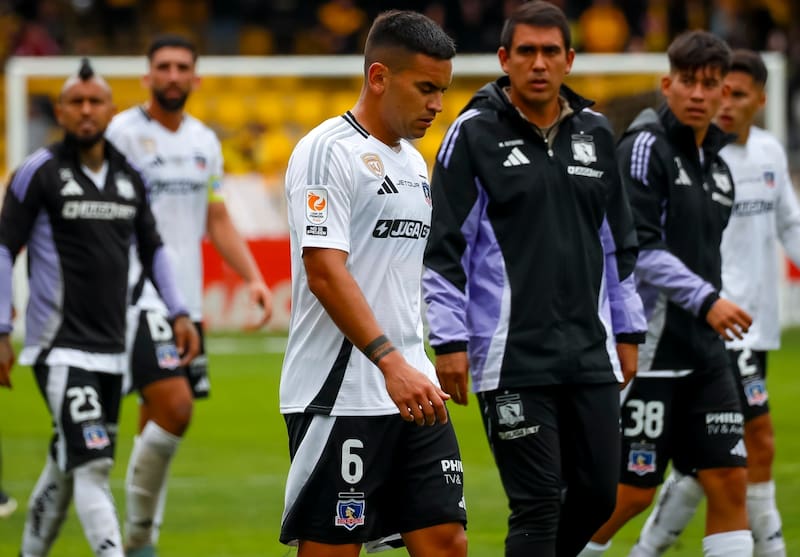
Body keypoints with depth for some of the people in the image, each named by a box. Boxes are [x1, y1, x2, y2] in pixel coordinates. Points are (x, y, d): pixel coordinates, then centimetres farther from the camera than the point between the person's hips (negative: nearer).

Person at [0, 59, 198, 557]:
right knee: (92, 464, -16)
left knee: (67, 465, 14)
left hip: (110, 346, 6)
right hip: (60, 344, -6)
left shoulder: (129, 175, 10)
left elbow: (152, 248, 21)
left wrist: (180, 313, 11)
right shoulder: (40, 172, -5)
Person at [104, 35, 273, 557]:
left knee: (158, 426, 8)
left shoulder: (205, 141, 15)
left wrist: (254, 278, 8)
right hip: (141, 295, -6)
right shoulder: (123, 133, -5)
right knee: (174, 409, -19)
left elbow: (218, 220, 20)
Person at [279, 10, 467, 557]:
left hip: (413, 393, 8)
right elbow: (325, 271, -20)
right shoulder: (327, 152, -10)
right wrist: (392, 363, -28)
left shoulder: (413, 160, 17)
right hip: (340, 398, -8)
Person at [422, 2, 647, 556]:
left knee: (598, 494, 7)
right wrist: (450, 341, -10)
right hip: (511, 360, -5)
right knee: (537, 504, -7)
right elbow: (443, 245, -4)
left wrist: (628, 331, 17)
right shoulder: (474, 134, -4)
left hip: (590, 354, 5)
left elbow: (620, 242, 19)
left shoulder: (595, 133, 11)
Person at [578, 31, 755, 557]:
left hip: (704, 353, 7)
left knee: (730, 481, 0)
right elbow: (635, 246, -18)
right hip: (649, 350, -7)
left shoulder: (718, 167, 15)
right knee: (633, 490, -4)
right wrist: (705, 300, -22)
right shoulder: (645, 148, -9)